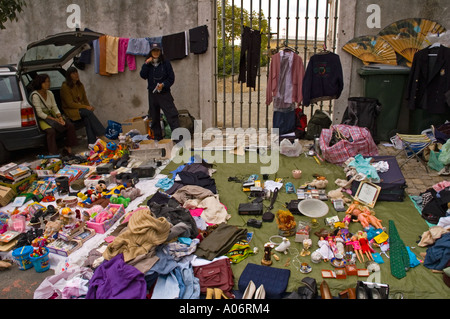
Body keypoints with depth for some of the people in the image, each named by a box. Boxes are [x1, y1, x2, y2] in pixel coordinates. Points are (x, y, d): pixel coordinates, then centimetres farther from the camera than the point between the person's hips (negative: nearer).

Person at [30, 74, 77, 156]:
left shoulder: (50, 93, 9)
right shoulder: (35, 96, -13)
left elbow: (55, 108, 8)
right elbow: (40, 114, -17)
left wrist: (60, 117, -12)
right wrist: (54, 119, -22)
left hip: (52, 116, 7)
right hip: (42, 119, -7)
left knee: (70, 125, -14)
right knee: (51, 131, -36)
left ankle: (68, 149, -5)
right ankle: (53, 155, -28)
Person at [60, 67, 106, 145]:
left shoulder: (80, 85, 12)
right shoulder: (65, 86, -9)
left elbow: (85, 99, 15)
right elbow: (70, 104, -15)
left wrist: (89, 106, -7)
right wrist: (86, 107, -19)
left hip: (81, 108, 5)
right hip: (70, 110, -5)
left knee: (87, 119, -30)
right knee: (88, 112, -32)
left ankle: (92, 142, -36)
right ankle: (101, 135, -32)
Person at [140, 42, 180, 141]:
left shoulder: (166, 63, 1)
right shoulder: (148, 64, 10)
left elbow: (171, 78, 0)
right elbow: (143, 75, -4)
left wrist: (163, 84, -16)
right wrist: (146, 64, -10)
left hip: (164, 93, -3)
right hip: (152, 94, 4)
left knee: (172, 114, -14)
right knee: (154, 117, 9)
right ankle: (157, 137, 20)